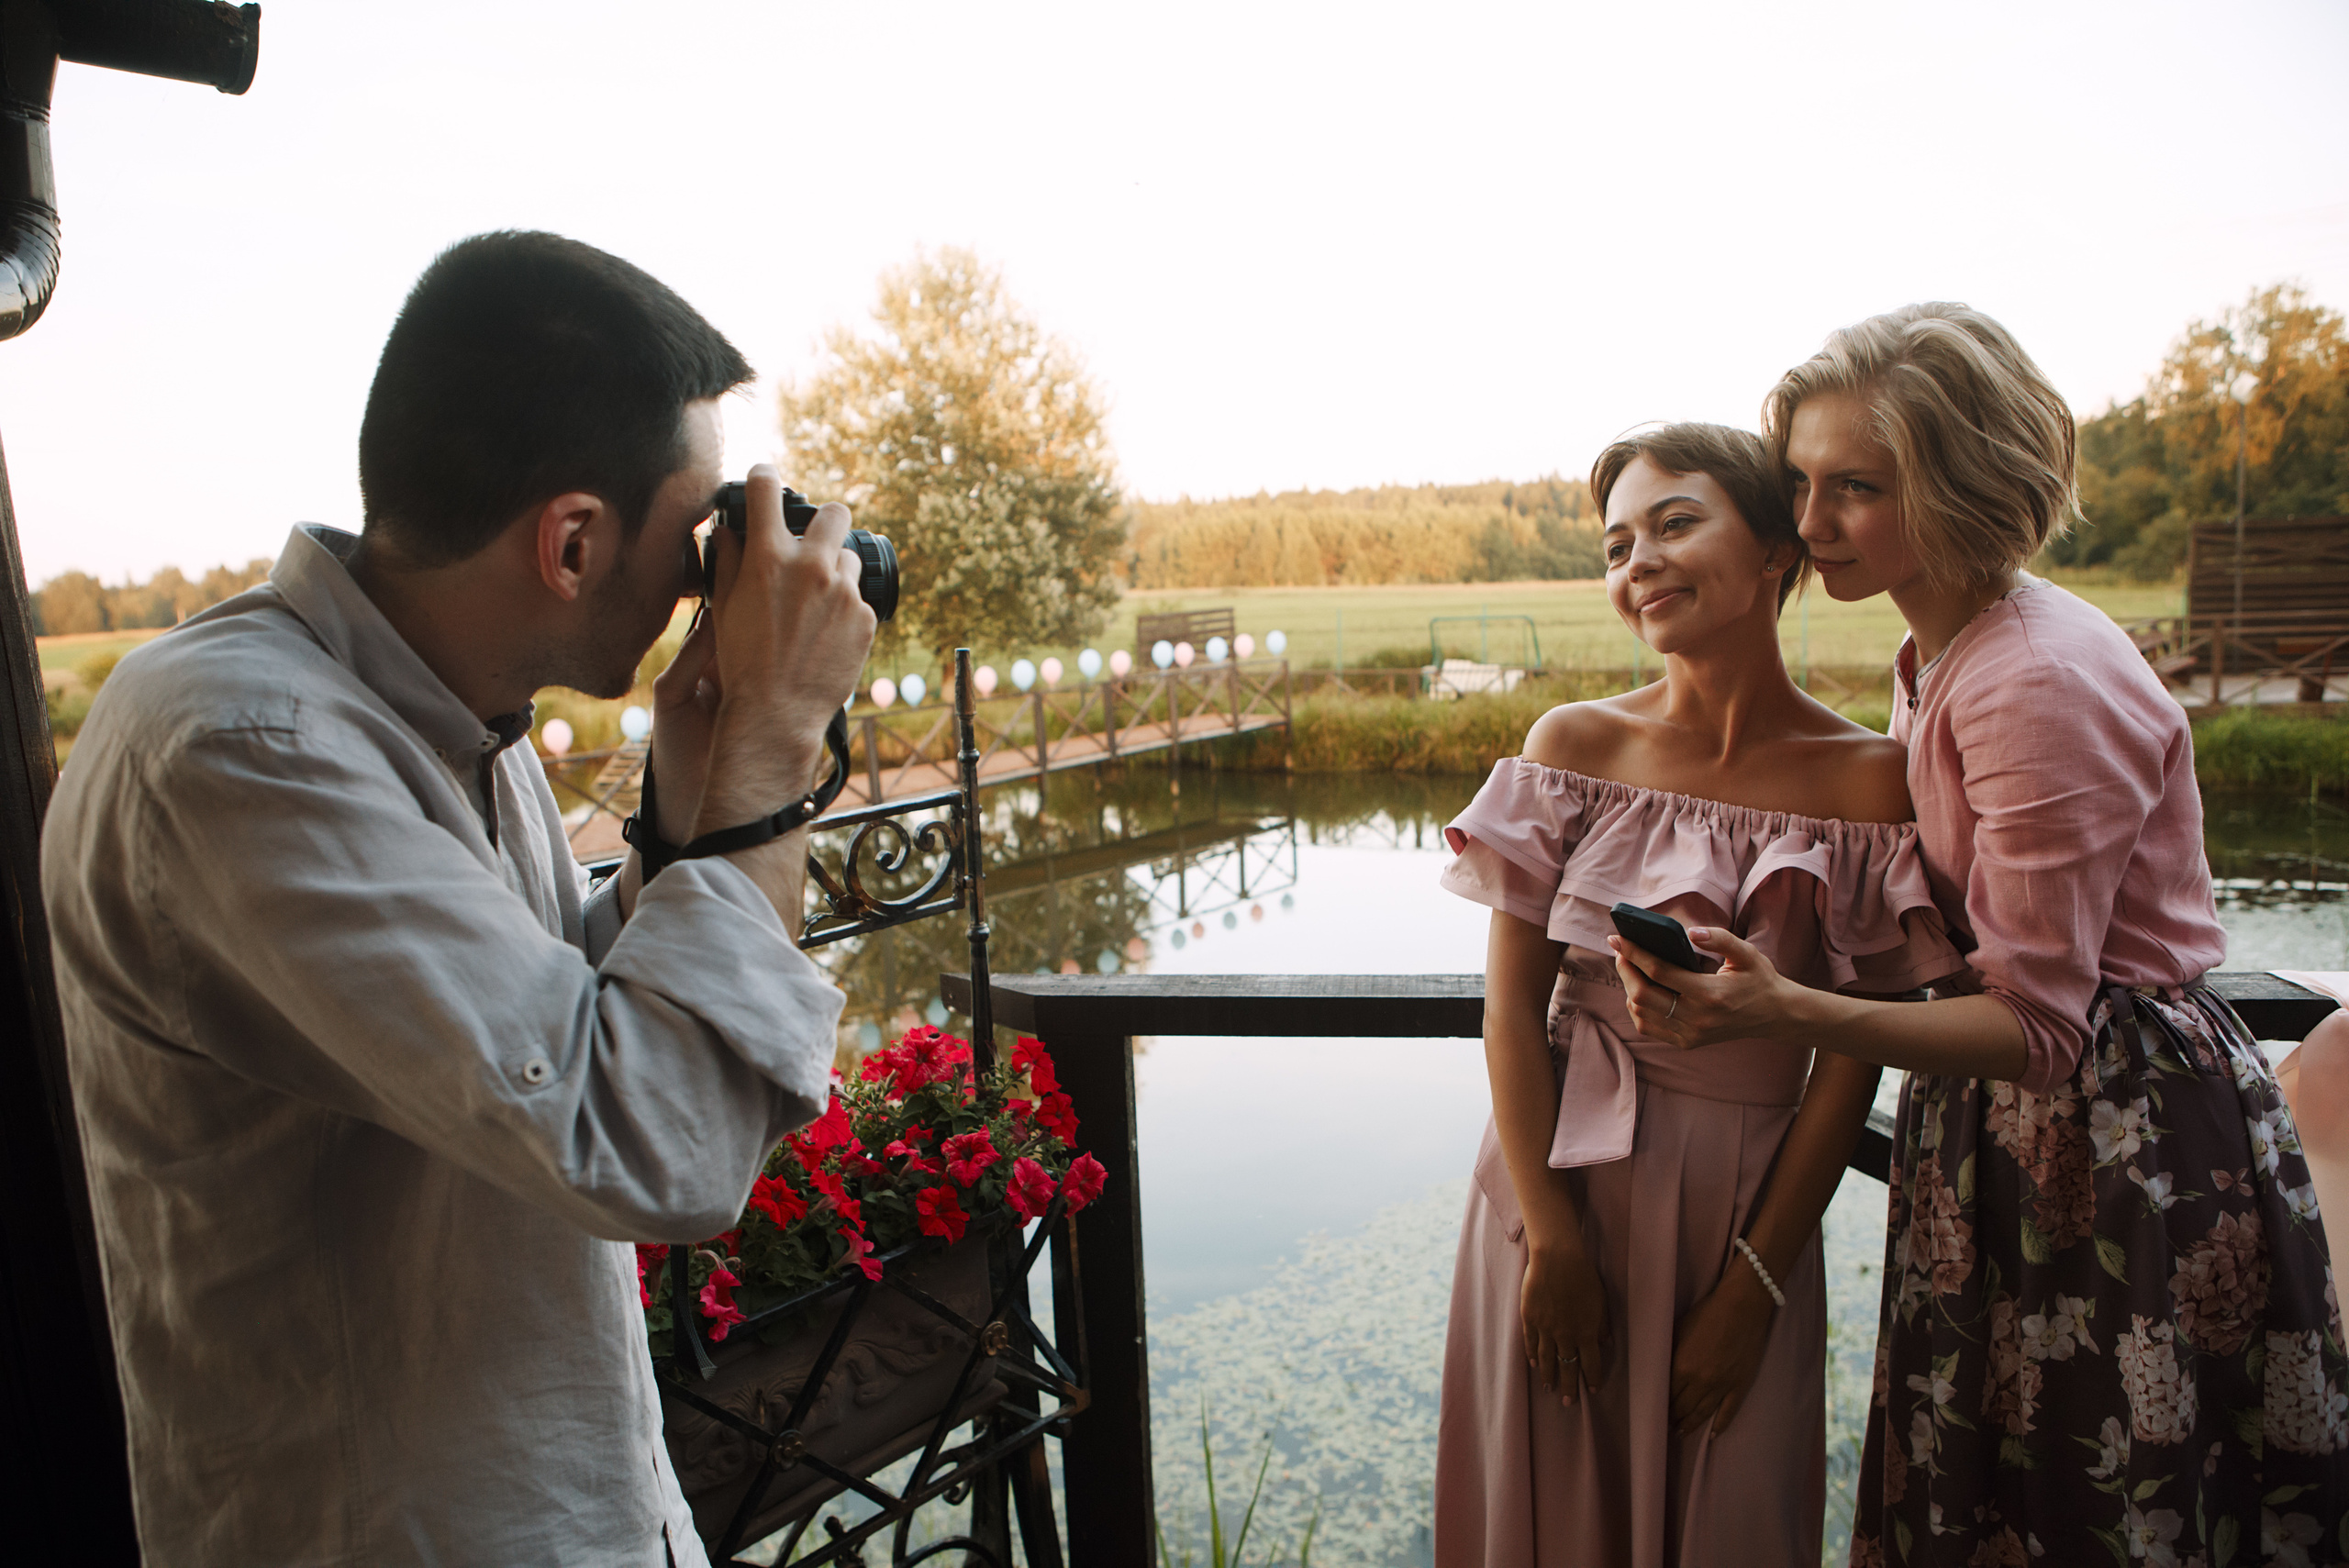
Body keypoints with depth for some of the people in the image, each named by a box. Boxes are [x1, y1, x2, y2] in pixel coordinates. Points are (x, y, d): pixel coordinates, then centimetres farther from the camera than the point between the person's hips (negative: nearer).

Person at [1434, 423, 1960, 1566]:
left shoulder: (1867, 779, -8)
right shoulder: (1574, 744, -5)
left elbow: (1853, 1062, -7)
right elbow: (1511, 1007, -6)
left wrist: (1754, 1288, -7)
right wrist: (1551, 1238, -9)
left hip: (1746, 1207, -1)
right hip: (1560, 1177, 1)